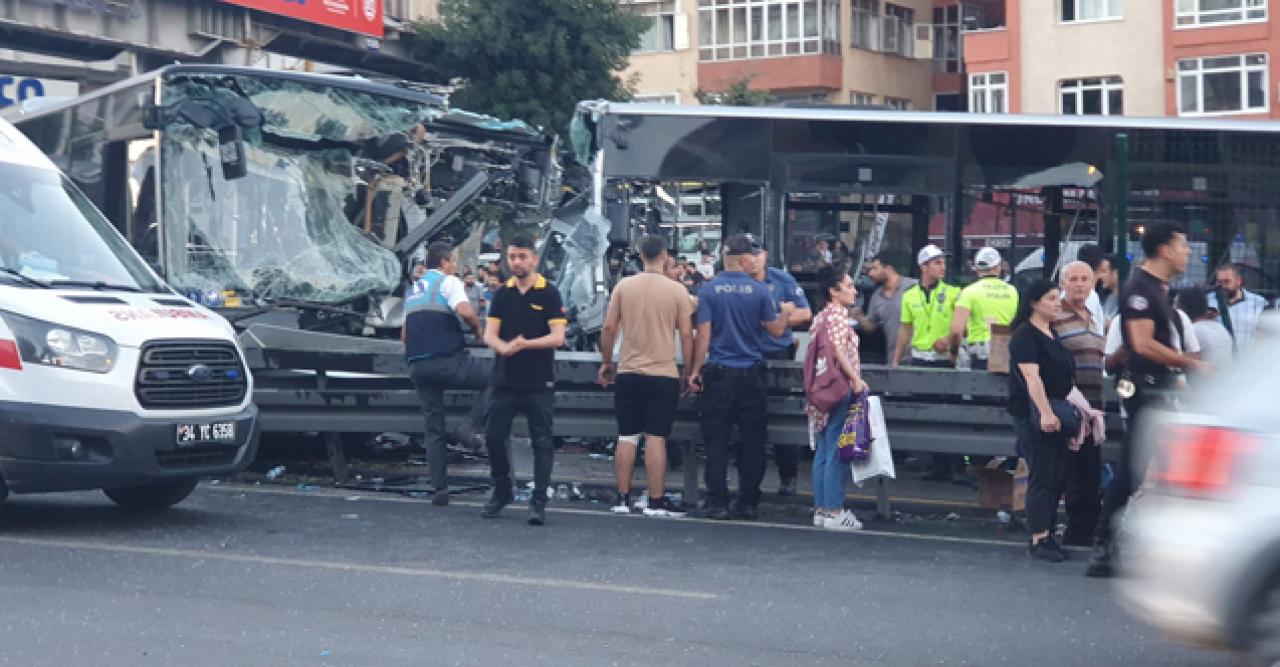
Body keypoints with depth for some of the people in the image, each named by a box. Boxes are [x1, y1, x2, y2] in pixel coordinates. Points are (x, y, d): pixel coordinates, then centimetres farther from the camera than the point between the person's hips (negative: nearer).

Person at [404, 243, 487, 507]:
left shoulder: (412, 290, 23)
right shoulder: (447, 282, 0)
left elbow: (404, 334, 27)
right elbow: (465, 311, -19)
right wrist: (478, 329, -1)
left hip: (417, 366, 7)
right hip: (447, 359, -7)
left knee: (434, 429, 10)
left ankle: (440, 489, 7)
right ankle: (471, 427, -5)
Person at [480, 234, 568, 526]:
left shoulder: (549, 293, -4)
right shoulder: (502, 294, 7)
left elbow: (557, 337, -11)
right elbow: (489, 335, 1)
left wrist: (526, 344, -25)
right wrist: (504, 347, -22)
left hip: (539, 382, -4)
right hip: (504, 379, 4)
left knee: (542, 442, -2)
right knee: (494, 436, 5)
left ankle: (539, 502, 3)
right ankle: (502, 491, 24)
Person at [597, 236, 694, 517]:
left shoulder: (624, 286, 0)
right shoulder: (677, 290, -5)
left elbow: (609, 328, 2)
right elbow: (686, 335, -4)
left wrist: (606, 362, 15)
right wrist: (690, 371, 7)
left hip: (628, 373, 2)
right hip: (664, 375, -2)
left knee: (627, 437, 9)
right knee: (656, 438, 0)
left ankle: (623, 499, 12)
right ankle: (656, 502, 1)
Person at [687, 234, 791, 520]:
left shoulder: (709, 290, -3)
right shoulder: (758, 290, -3)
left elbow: (703, 333, -6)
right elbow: (776, 330, 4)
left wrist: (696, 370, -1)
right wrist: (785, 313, 24)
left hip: (719, 373, 0)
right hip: (752, 374, 0)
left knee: (717, 438, 3)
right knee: (753, 439, 8)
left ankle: (717, 502, 0)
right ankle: (748, 502, 10)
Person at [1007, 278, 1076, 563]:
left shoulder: (1054, 335, 17)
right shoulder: (1025, 335, -10)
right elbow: (1031, 376, -21)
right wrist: (1045, 413, -29)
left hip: (1056, 416, 9)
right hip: (1034, 417, -9)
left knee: (1056, 479, 8)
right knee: (1041, 478, -9)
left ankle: (1048, 536, 14)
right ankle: (1037, 540, -6)